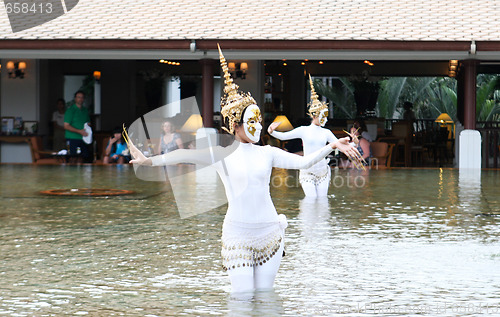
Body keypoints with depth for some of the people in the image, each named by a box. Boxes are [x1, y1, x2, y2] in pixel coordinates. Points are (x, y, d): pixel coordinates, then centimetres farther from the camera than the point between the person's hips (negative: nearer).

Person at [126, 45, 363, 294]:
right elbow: (186, 155, -15)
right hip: (238, 234, -3)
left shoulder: (267, 153, 7)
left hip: (269, 231, 3)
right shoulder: (221, 153, -2)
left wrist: (331, 146, -10)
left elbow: (303, 161, 2)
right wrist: (150, 160, -27)